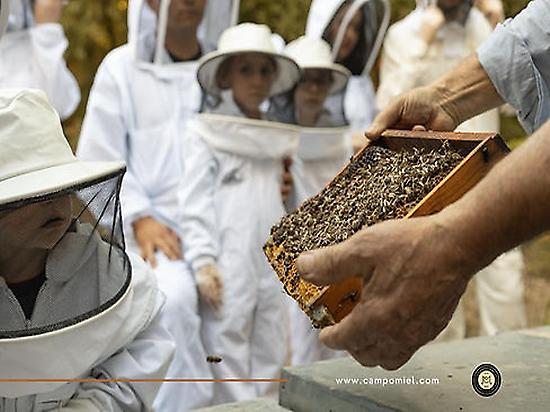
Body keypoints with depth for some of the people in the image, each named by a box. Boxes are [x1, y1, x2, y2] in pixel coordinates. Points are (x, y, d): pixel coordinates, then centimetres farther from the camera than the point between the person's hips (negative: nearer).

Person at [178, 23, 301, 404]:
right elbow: (194, 204, -9)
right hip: (228, 267, -6)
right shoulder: (204, 133, -3)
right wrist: (203, 262, -17)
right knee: (228, 354, -3)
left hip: (272, 265, 6)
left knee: (273, 356, 11)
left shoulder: (274, 136, 15)